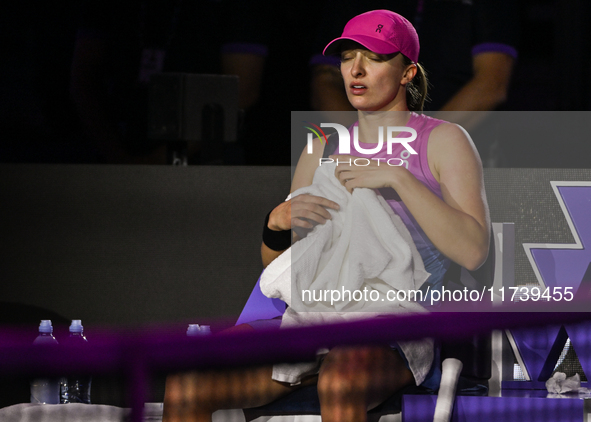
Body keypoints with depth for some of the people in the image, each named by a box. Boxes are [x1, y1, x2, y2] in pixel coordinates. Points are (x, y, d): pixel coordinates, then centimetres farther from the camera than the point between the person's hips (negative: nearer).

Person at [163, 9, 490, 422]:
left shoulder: (445, 141, 0)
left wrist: (396, 178, -20)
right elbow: (276, 265, 16)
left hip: (397, 339, -6)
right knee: (184, 386, -19)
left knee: (338, 384, -43)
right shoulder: (324, 149, 16)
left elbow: (473, 251, -15)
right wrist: (280, 219, -7)